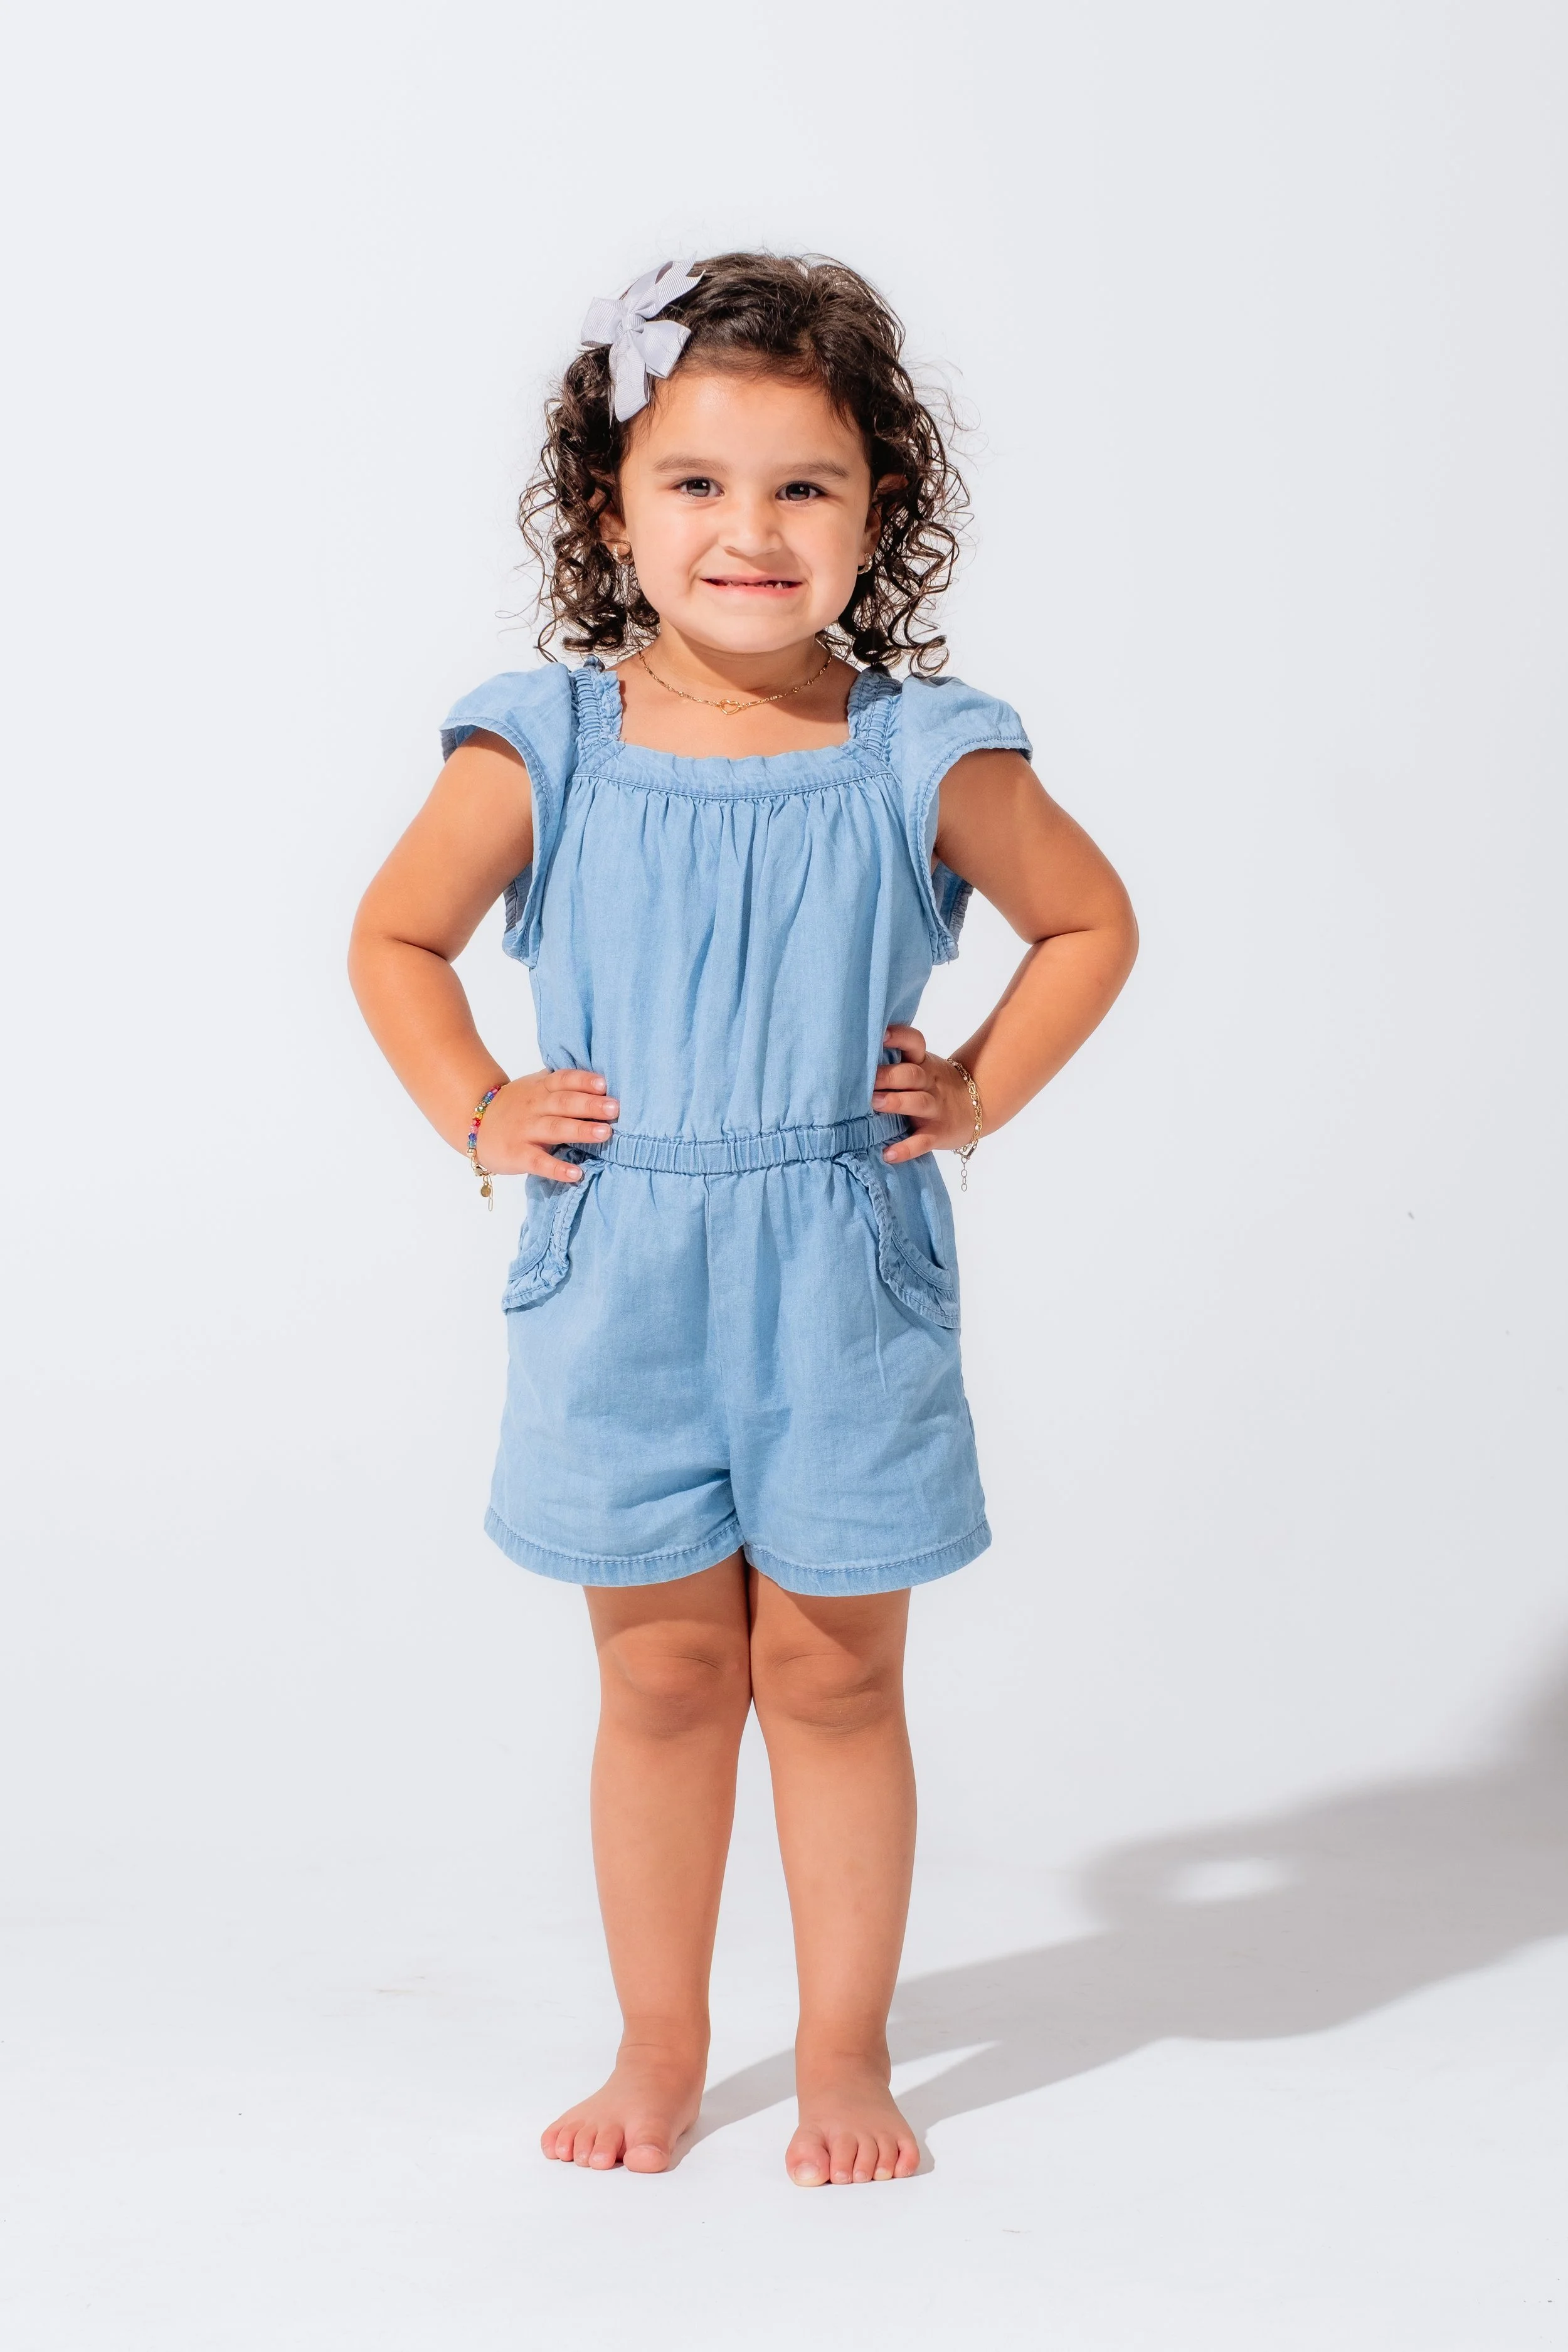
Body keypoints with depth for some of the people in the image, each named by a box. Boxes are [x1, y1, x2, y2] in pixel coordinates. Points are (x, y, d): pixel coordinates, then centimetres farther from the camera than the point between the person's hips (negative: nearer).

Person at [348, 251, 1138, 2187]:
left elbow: (1090, 923, 10)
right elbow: (394, 941, 10)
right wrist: (480, 1116, -1)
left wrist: (980, 1092, 1)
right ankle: (659, 2047, 27)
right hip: (618, 1283, 1)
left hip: (846, 1282, 0)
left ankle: (845, 2051, 25)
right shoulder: (544, 752, -5)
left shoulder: (927, 757, -5)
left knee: (832, 1671, 9)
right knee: (663, 1676, 11)